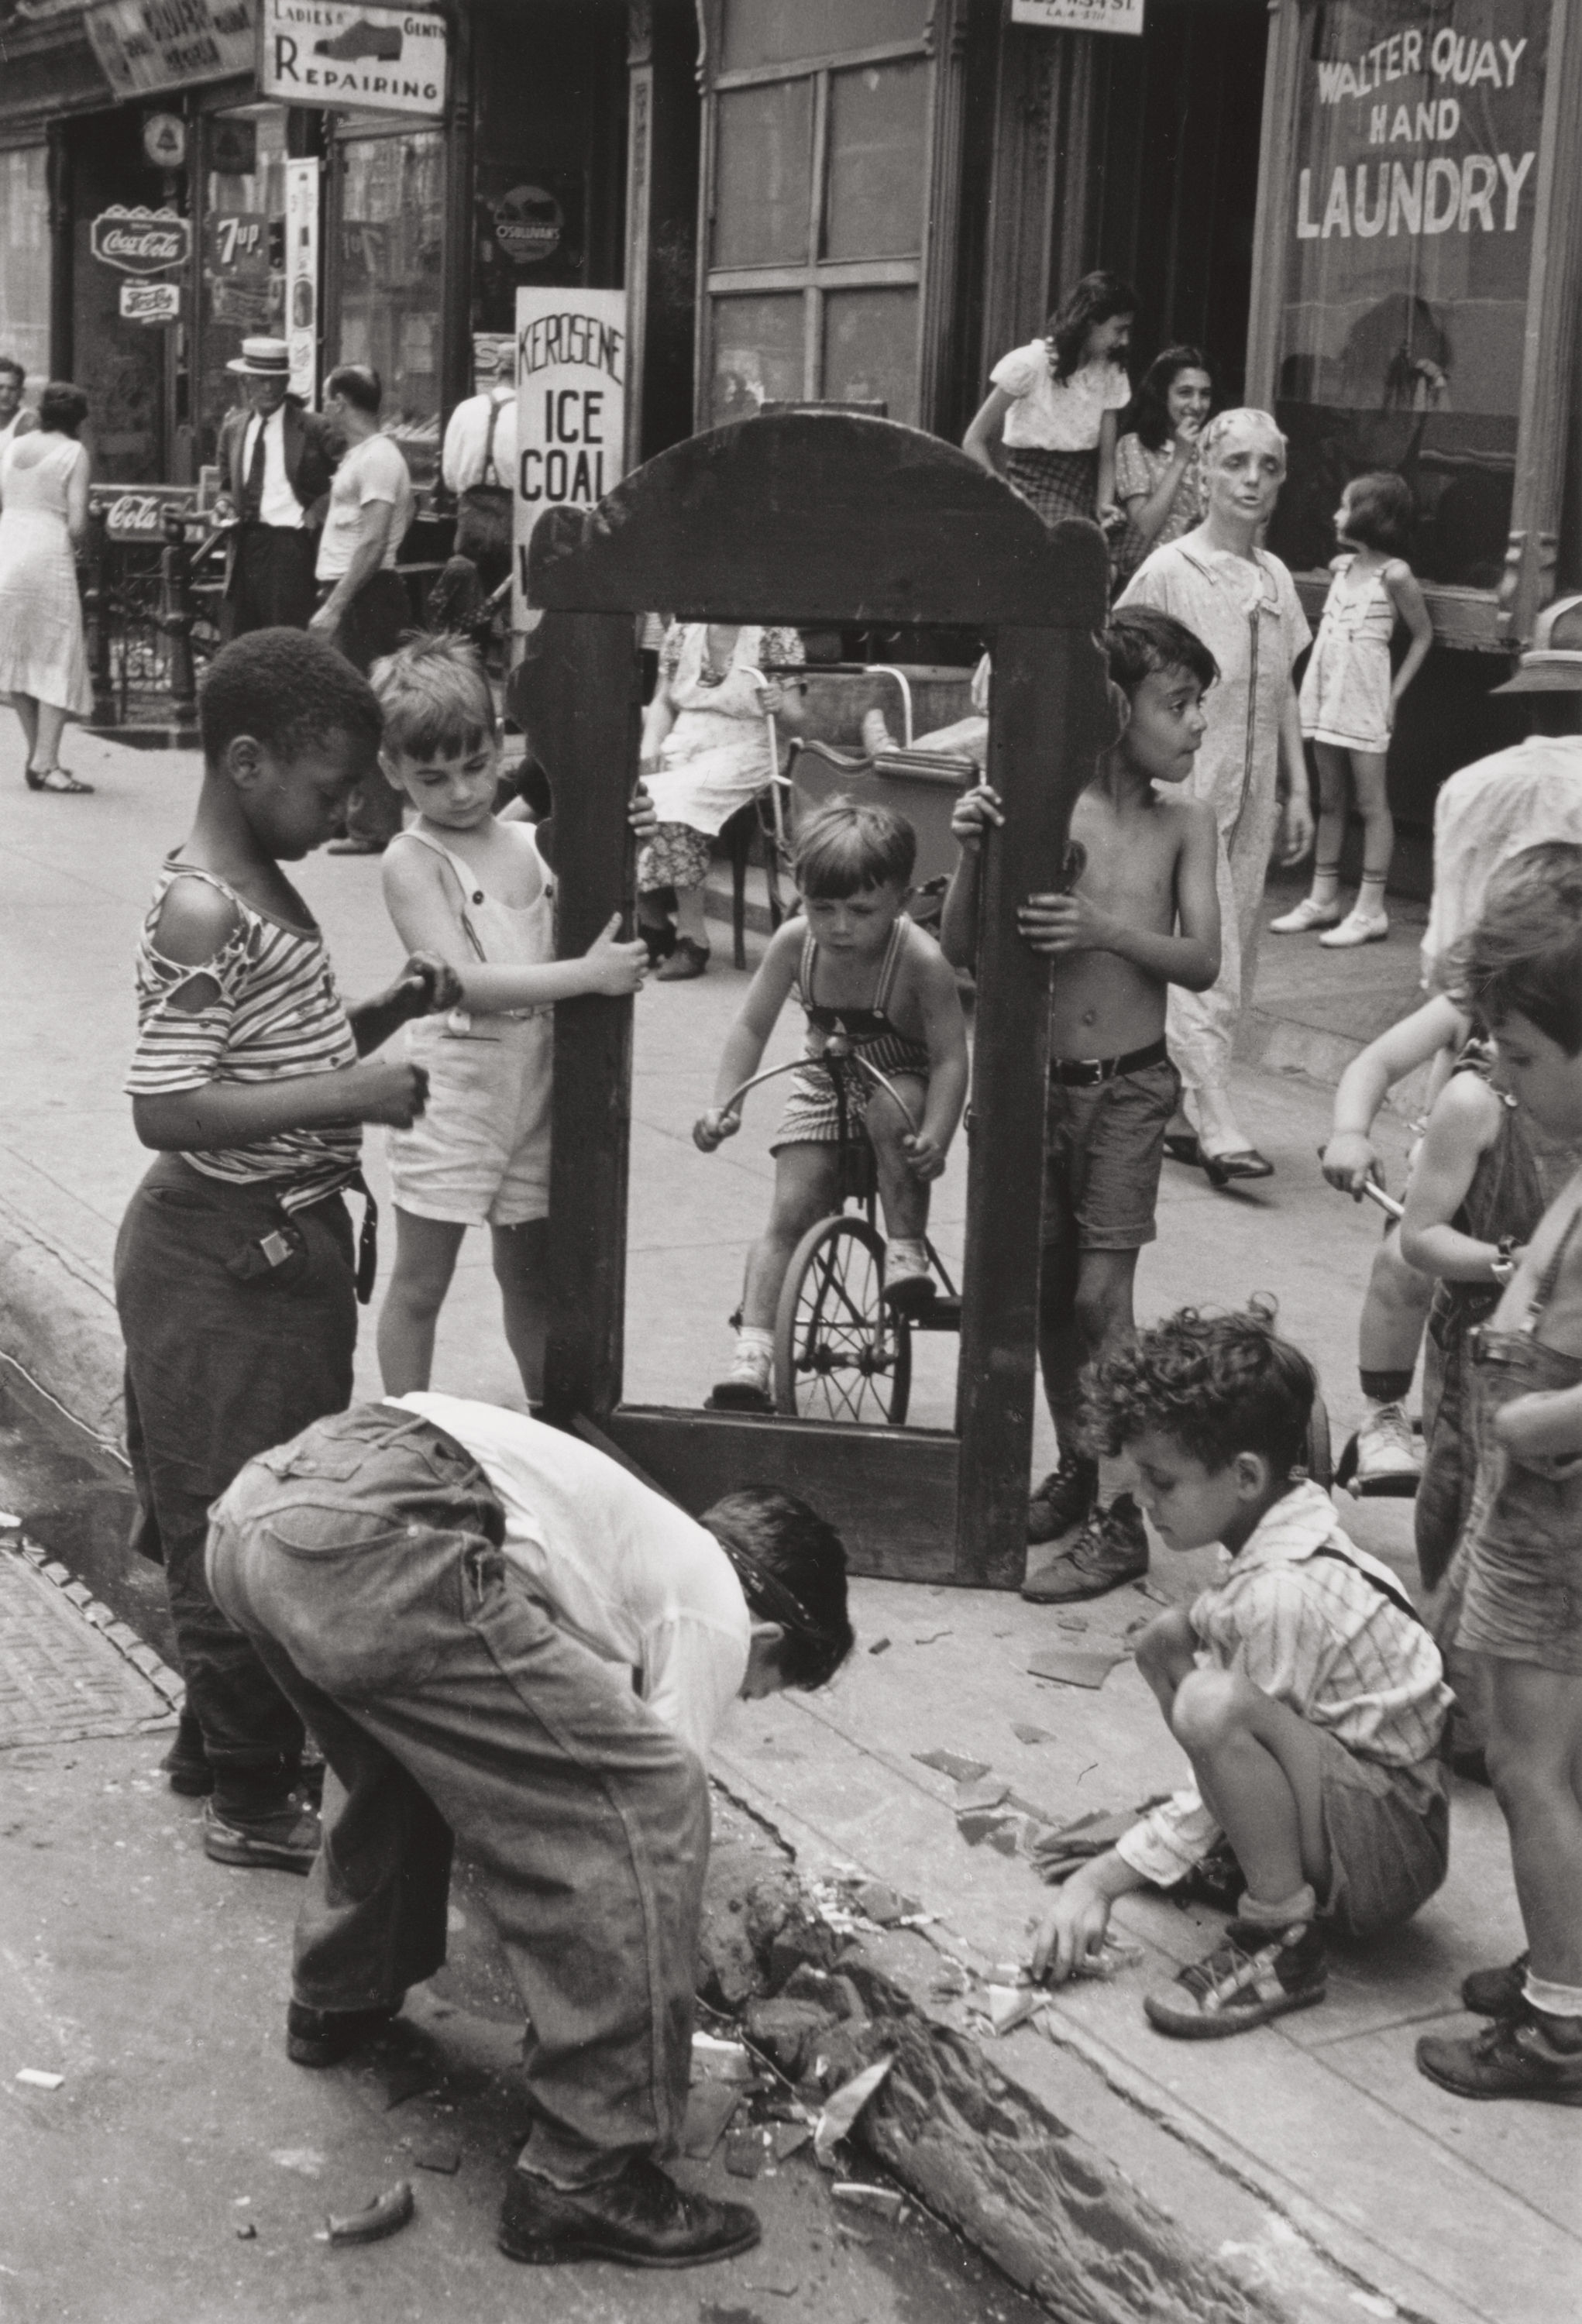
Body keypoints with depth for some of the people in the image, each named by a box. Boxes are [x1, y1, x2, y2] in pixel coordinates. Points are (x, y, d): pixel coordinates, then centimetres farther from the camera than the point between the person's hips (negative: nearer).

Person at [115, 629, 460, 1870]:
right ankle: (253, 1798, 14)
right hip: (224, 1256, -10)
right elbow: (166, 1109, -26)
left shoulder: (268, 888, 10)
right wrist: (348, 1094, -26)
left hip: (288, 1243, 10)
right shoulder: (200, 910, -20)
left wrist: (389, 1010, 4)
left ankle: (217, 1735, 36)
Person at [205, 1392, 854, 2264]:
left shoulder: (637, 1531, 37)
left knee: (409, 1735, 39)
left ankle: (338, 1999, 54)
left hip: (250, 1508, 10)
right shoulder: (715, 1612, 14)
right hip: (377, 1543, -10)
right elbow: (647, 1811, 13)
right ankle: (589, 2176, 6)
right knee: (647, 1801, -1)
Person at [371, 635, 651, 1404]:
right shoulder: (413, 859, -11)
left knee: (530, 1276, 18)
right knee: (420, 1282, 5)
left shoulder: (531, 842, 5)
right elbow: (465, 982, -22)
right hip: (451, 1096, -5)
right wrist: (587, 974, -26)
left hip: (534, 1092, 5)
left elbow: (600, 925, 13)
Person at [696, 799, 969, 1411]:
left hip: (902, 1079, -3)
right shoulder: (794, 942, -18)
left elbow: (950, 1057, -25)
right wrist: (722, 1104, -23)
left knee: (891, 1110, -38)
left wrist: (936, 1136, -40)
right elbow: (751, 1027, -10)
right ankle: (751, 1354, -11)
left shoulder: (921, 960, -28)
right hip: (825, 1083, 3)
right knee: (790, 1213, -10)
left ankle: (906, 1249, -19)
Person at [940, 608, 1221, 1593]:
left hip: (1128, 1088, -1)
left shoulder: (1185, 821, -3)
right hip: (1036, 1081, 2)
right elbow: (963, 952, -5)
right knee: (1047, 1290, 11)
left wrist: (1107, 929, -25)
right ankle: (1076, 1468, 31)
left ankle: (1121, 1521, 3)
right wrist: (973, 853, -21)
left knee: (1101, 1296, -6)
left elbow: (1204, 960, -9)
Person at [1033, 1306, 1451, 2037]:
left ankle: (1283, 1938, -17)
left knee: (1212, 1704, -34)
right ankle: (1251, 1846, 13)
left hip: (1394, 1854, -10)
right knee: (1167, 1640, 8)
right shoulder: (1287, 1533, 1)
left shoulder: (1285, 1594, -26)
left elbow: (1227, 1730, -21)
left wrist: (1103, 1880, -14)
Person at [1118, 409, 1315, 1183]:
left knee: (1232, 965, 8)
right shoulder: (1169, 571, -7)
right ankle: (1216, 1126, -12)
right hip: (1185, 788, -6)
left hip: (1253, 795, 7)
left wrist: (1297, 791, 13)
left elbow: (1282, 694, 16)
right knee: (1203, 961, -11)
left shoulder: (1275, 577, 10)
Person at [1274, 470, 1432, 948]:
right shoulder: (1341, 565, 8)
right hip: (1325, 694, 7)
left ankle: (1370, 910, 0)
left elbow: (1423, 635, -3)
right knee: (1329, 800, 11)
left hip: (1364, 701, -7)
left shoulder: (1393, 574, -10)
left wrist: (1395, 692, -8)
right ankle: (1322, 900, 18)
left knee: (1371, 803, -2)